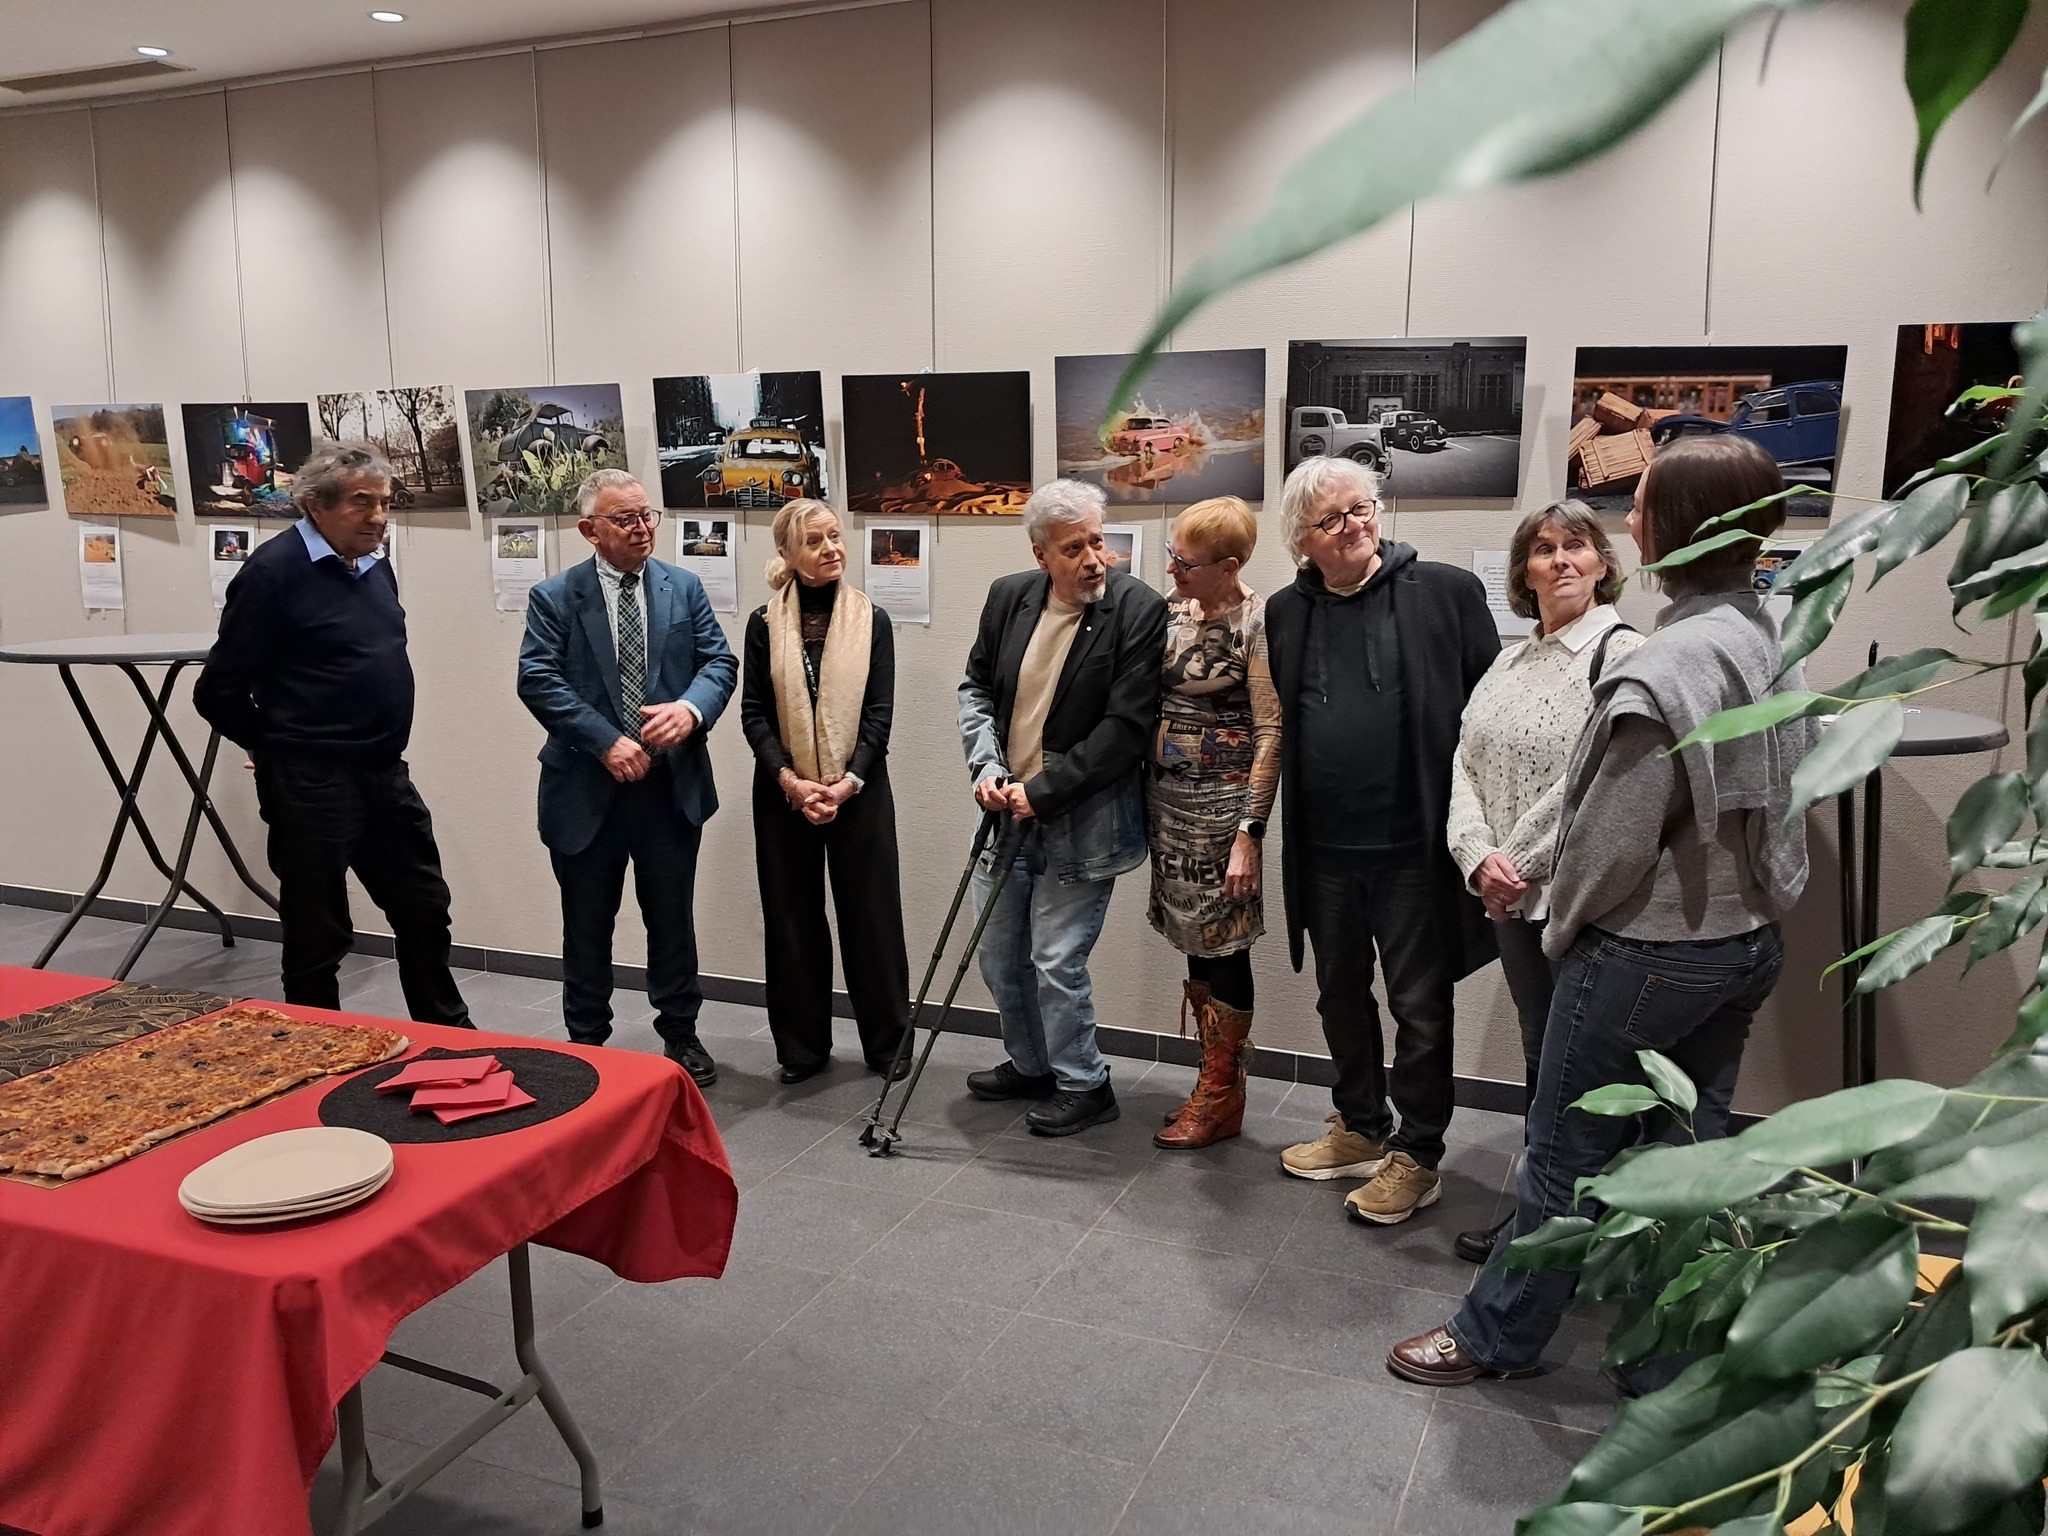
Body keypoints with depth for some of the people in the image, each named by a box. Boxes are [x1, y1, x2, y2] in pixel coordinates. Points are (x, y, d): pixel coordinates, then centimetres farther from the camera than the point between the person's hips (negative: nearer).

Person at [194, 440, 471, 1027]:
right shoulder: (274, 571, -14)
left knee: (424, 911, 17)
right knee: (318, 934, 5)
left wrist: (383, 743, 12)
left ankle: (447, 1035, 33)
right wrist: (281, 747, 1)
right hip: (312, 786, -8)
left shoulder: (374, 566, 9)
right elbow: (220, 693, -12)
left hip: (385, 775, 8)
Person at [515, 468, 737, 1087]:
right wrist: (606, 742, -21)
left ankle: (680, 1033, 29)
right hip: (587, 791, -2)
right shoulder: (553, 598, -2)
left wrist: (690, 708, -21)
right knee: (587, 927, 12)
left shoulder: (684, 587, 5)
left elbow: (719, 661, 0)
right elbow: (538, 681, -12)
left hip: (673, 786, 2)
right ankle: (587, 1041, 28)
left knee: (673, 920, 13)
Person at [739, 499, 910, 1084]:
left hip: (859, 788, -1)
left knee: (872, 911, 4)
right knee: (792, 914, 7)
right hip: (783, 791, 1)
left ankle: (888, 1041, 18)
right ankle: (802, 1046, 20)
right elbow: (753, 713, -1)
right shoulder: (765, 624, 1)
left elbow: (879, 713, -3)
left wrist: (847, 783, -14)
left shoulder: (871, 620, 0)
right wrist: (791, 780, -13)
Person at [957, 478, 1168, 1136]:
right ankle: (1030, 1065, 40)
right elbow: (976, 688, 11)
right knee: (999, 956, 17)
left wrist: (1043, 792, -17)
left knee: (1056, 962, -1)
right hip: (1009, 811, 6)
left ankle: (1084, 1085, 22)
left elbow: (1126, 727, -18)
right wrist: (987, 768, -5)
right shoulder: (1009, 597, 1)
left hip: (1079, 823, -6)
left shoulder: (1139, 609, -16)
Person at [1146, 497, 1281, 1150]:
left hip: (1222, 801, -7)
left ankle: (1223, 1096, 16)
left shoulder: (1257, 623, -13)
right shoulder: (1173, 611, 7)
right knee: (1197, 942, 13)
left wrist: (1249, 833, -17)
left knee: (1224, 946, 2)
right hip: (1169, 797, 7)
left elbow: (1270, 735, -14)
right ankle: (1213, 1081, 26)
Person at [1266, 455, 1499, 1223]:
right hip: (1324, 849, 5)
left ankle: (1415, 1156, 24)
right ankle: (1360, 1130, 37)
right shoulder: (1284, 613, 4)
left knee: (1420, 1007, 8)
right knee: (1340, 996, 18)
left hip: (1415, 845, -4)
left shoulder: (1447, 592, -7)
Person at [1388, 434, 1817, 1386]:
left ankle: (1496, 1336, 23)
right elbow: (1778, 797, 9)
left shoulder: (1670, 665, -24)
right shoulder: (1771, 641, 2)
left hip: (1647, 951, -8)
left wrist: (1563, 927, -4)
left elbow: (1616, 839, -21)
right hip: (1744, 941, 8)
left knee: (1564, 1155, 7)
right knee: (1693, 1150, 17)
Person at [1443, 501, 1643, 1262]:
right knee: (1540, 1052, 16)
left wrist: (1517, 861, -14)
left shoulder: (1621, 652, -9)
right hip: (1514, 897, 7)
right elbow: (1466, 763, 7)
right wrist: (1480, 856, -9)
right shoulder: (1509, 663, 13)